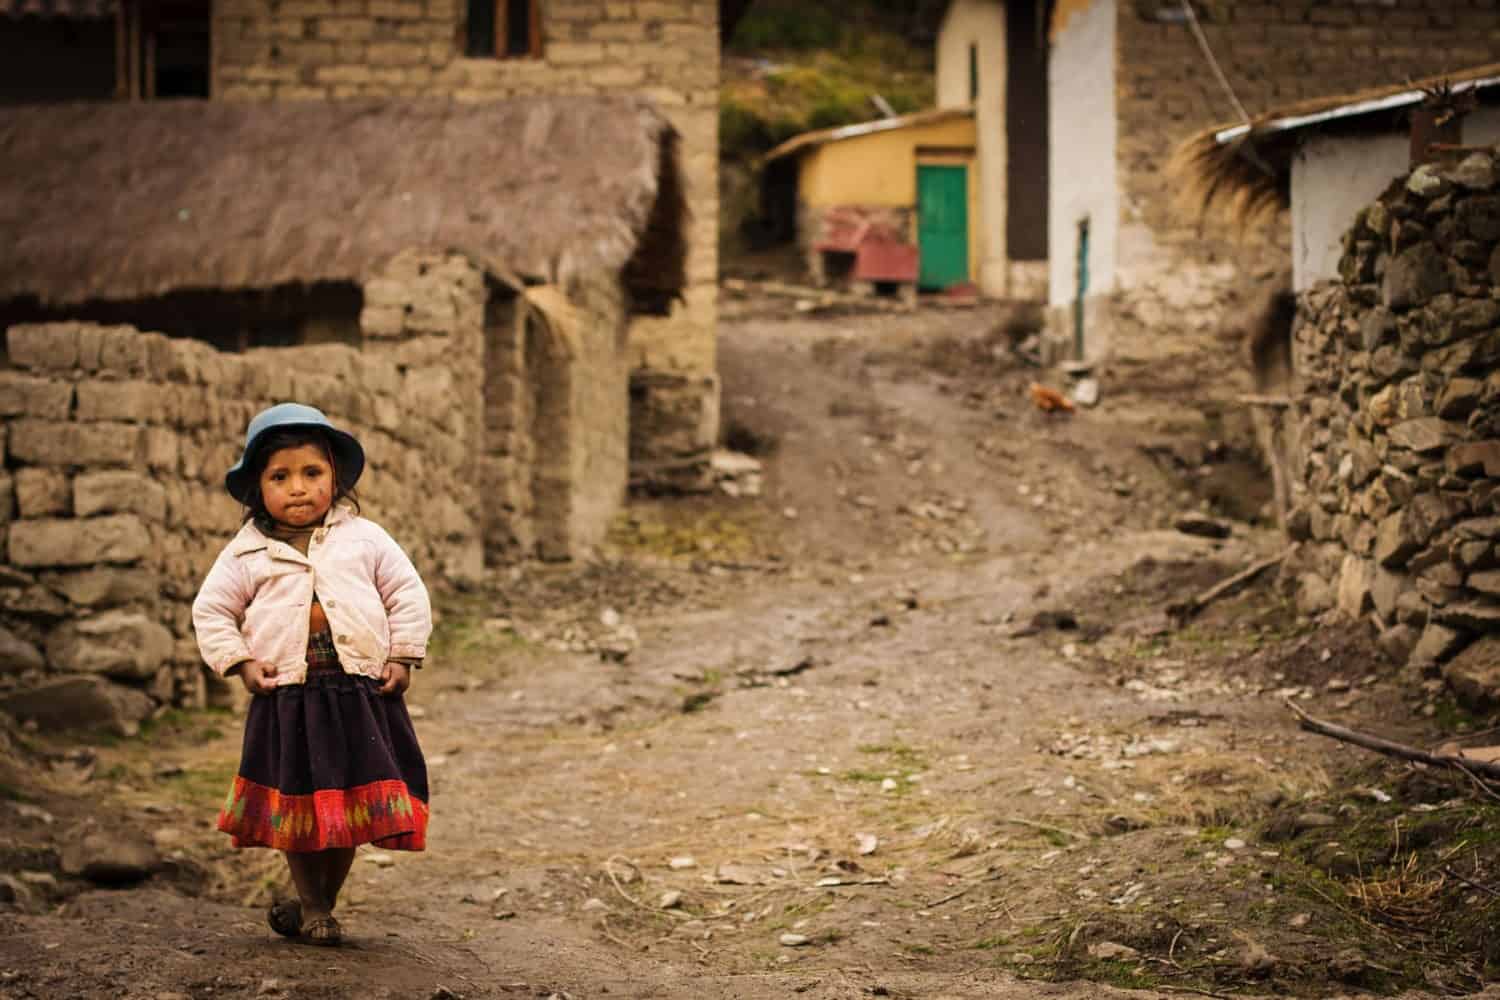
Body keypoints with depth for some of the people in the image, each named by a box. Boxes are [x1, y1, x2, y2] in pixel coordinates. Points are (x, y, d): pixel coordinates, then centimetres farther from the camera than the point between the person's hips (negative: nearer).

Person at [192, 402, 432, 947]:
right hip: (287, 697, -1)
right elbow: (210, 611, 7)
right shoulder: (246, 554, 2)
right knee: (298, 805, 5)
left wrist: (403, 657, 0)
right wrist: (239, 662, -5)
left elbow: (408, 595, 8)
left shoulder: (364, 538, 5)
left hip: (361, 693, 1)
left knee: (353, 807, 6)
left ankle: (320, 904, 24)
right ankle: (312, 907, 22)